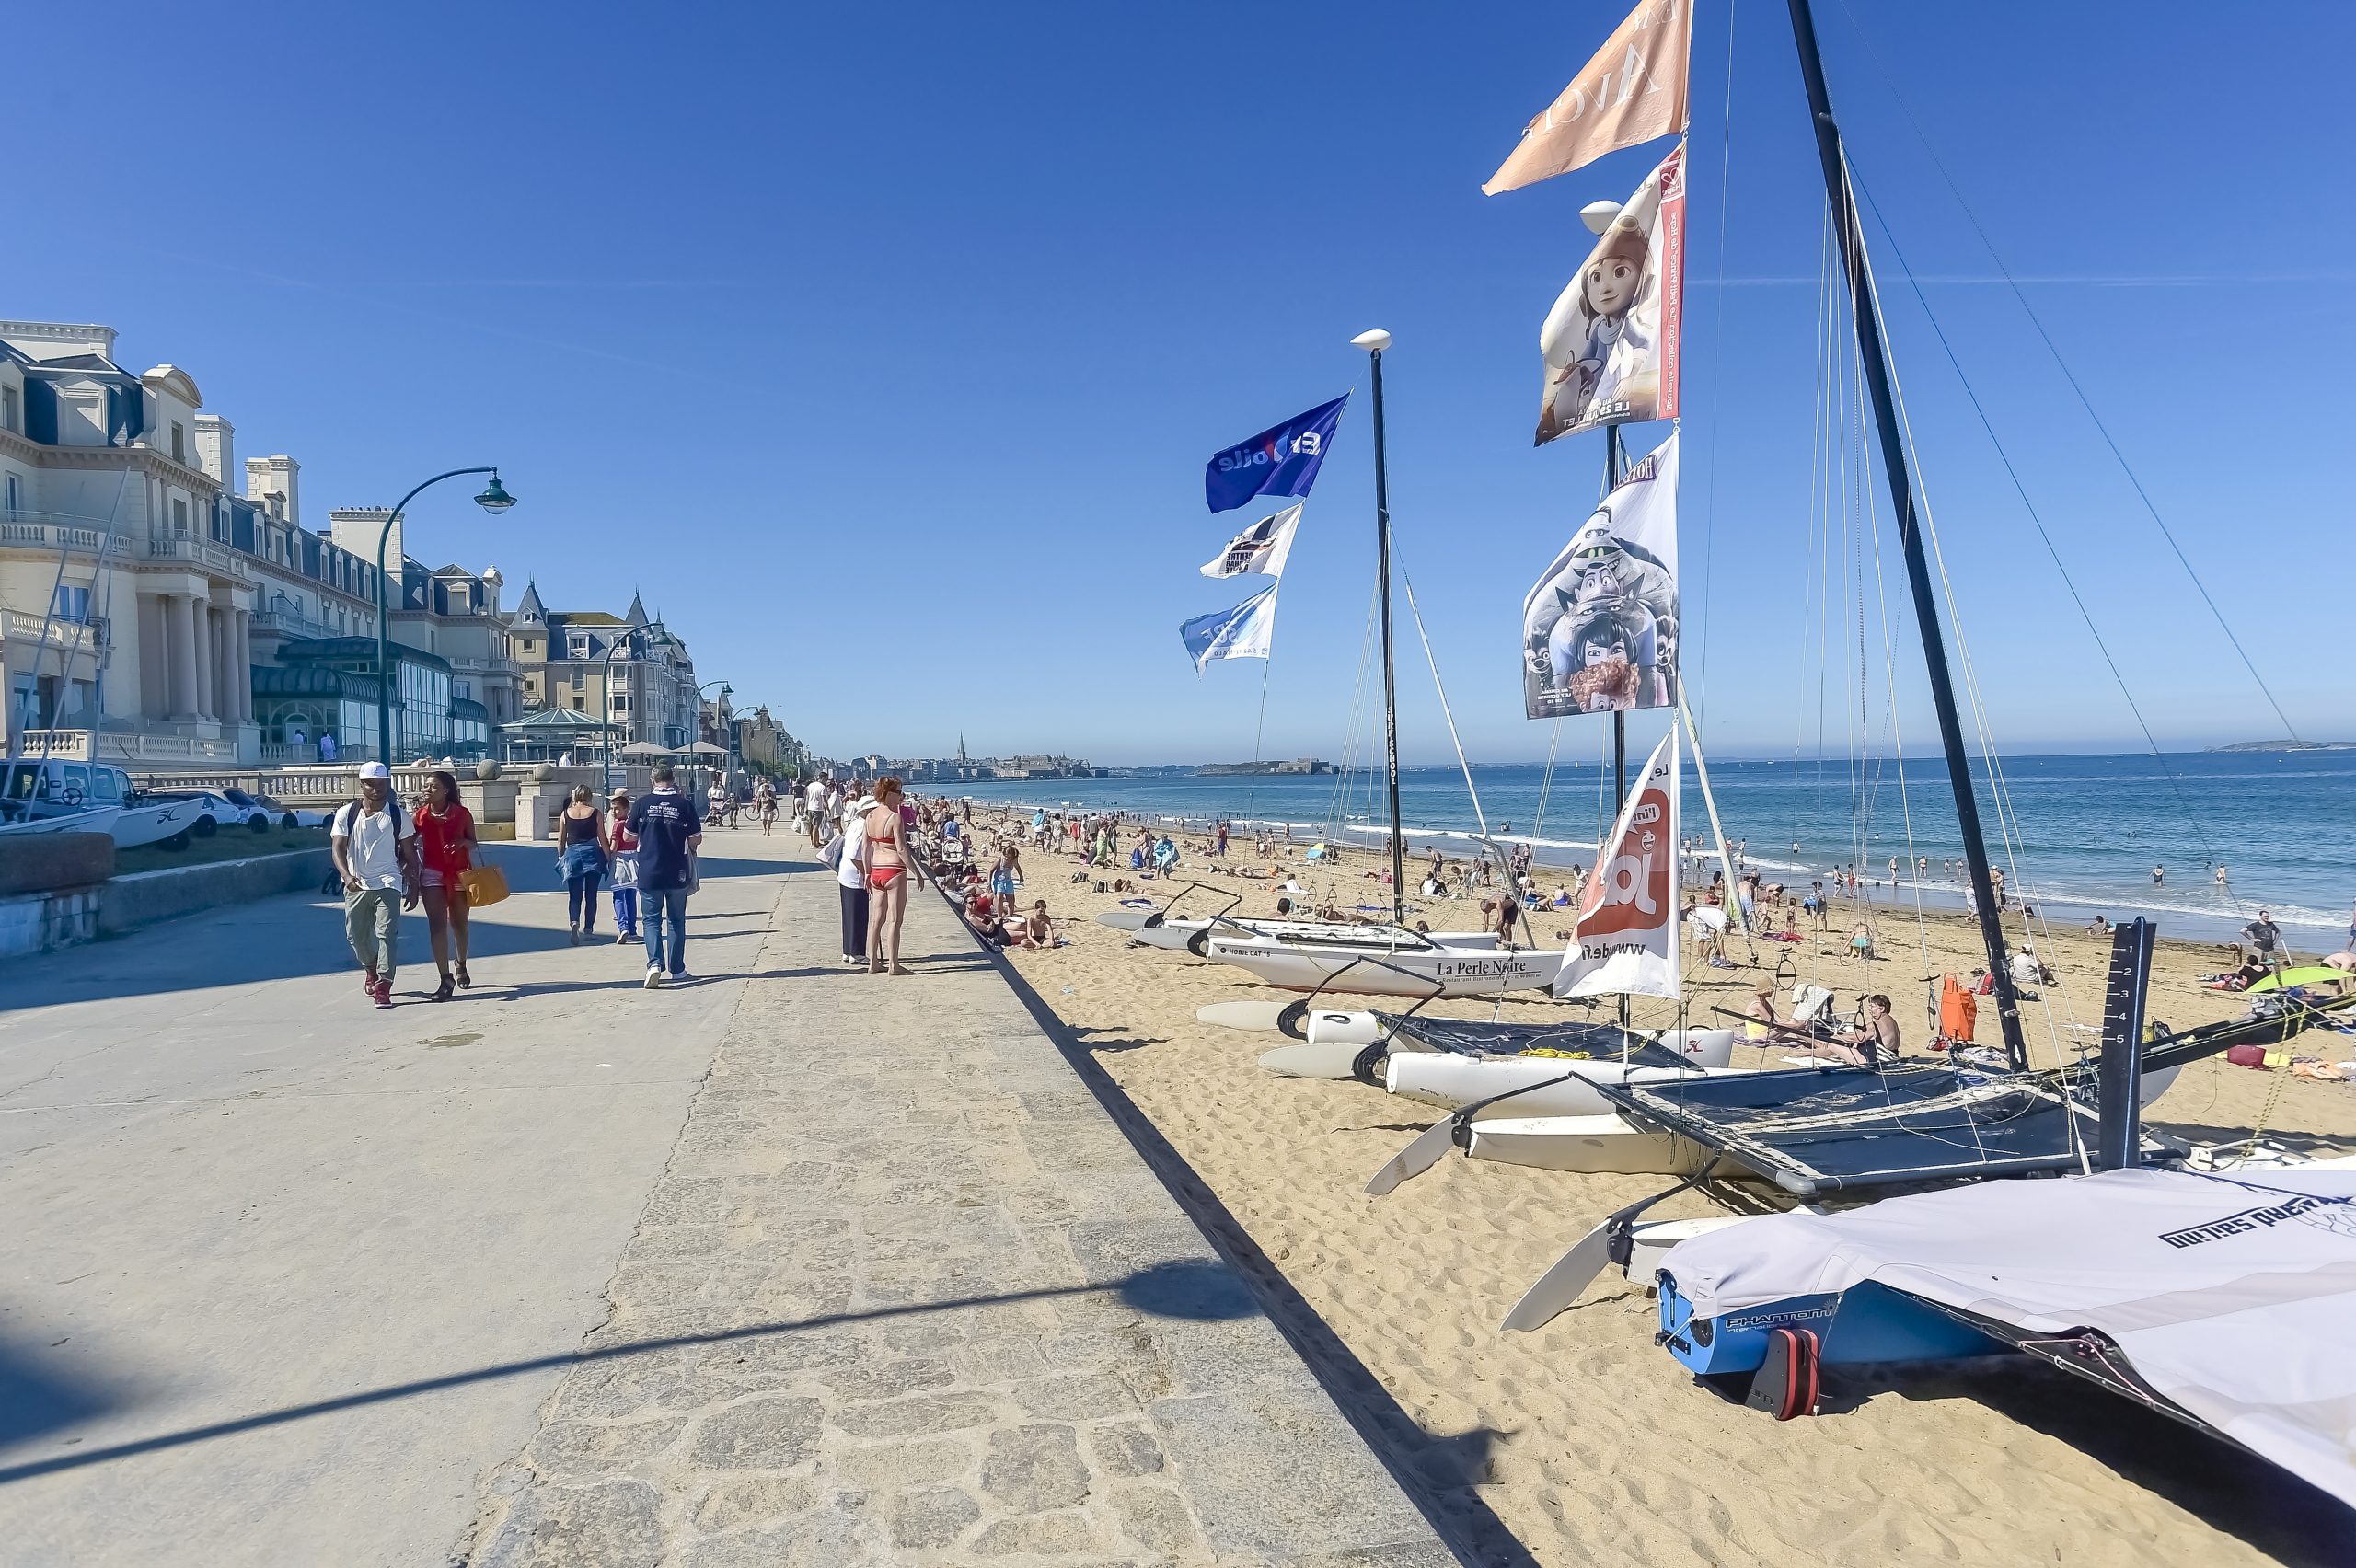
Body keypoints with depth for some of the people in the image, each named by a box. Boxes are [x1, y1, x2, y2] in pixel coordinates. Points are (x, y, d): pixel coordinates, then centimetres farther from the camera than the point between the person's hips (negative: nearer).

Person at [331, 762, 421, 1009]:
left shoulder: (398, 815, 0)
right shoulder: (346, 813, 1)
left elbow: (410, 854, 4)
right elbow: (337, 848, -6)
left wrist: (413, 888, 1)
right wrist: (346, 875, -24)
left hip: (388, 883, -2)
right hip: (356, 884, 2)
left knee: (386, 933, -12)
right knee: (357, 935, 12)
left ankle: (383, 986, -11)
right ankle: (372, 972, 39)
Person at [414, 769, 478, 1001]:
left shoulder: (462, 814, -4)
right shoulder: (420, 815, -2)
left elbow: (473, 843, 4)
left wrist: (462, 842, -19)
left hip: (459, 873, 0)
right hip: (432, 874, 0)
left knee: (459, 923, 14)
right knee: (437, 925, -11)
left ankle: (461, 966, 38)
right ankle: (445, 979, -13)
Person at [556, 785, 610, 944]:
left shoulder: (565, 814, 3)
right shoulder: (596, 813, -1)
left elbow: (561, 842, 6)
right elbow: (603, 839, -3)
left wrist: (560, 858, 19)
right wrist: (609, 858, 4)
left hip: (572, 855, 1)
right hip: (592, 854, -1)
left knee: (574, 896, 3)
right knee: (591, 895, 10)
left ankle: (575, 923, -23)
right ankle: (588, 930, 14)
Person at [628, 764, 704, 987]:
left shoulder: (642, 803, -5)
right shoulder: (685, 804, -7)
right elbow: (696, 840, -3)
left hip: (648, 873, 0)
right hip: (677, 874, 0)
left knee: (652, 920, 6)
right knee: (676, 921, 13)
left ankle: (655, 963, -13)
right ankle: (677, 969, 18)